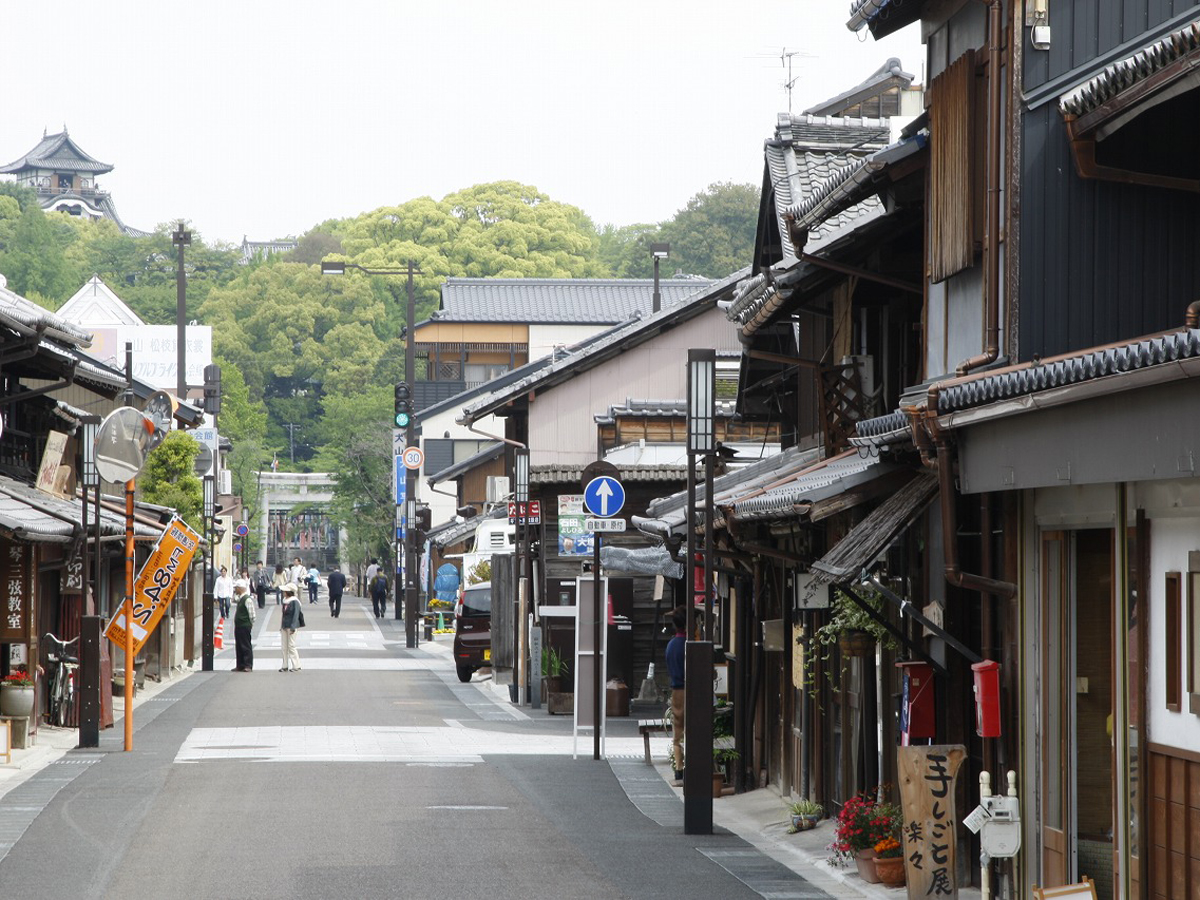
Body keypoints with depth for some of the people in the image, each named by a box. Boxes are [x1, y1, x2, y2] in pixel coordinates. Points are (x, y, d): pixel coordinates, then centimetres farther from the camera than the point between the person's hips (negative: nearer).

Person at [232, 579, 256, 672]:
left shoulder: (247, 599, -16)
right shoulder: (240, 598, 12)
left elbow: (252, 614, -16)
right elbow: (234, 600, 35)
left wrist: (250, 624, -10)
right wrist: (234, 592, 20)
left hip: (245, 626, -10)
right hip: (238, 626, 10)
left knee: (246, 646, -6)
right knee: (238, 646, 12)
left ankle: (248, 665, -3)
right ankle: (240, 665, 18)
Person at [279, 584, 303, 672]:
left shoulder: (294, 602, -12)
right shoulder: (285, 601, 11)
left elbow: (296, 615, -15)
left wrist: (293, 627, -21)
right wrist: (281, 626, 17)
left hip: (291, 627, -8)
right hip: (284, 626, 8)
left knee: (291, 646, -4)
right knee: (284, 647, 10)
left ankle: (296, 666, 3)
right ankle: (285, 666, 17)